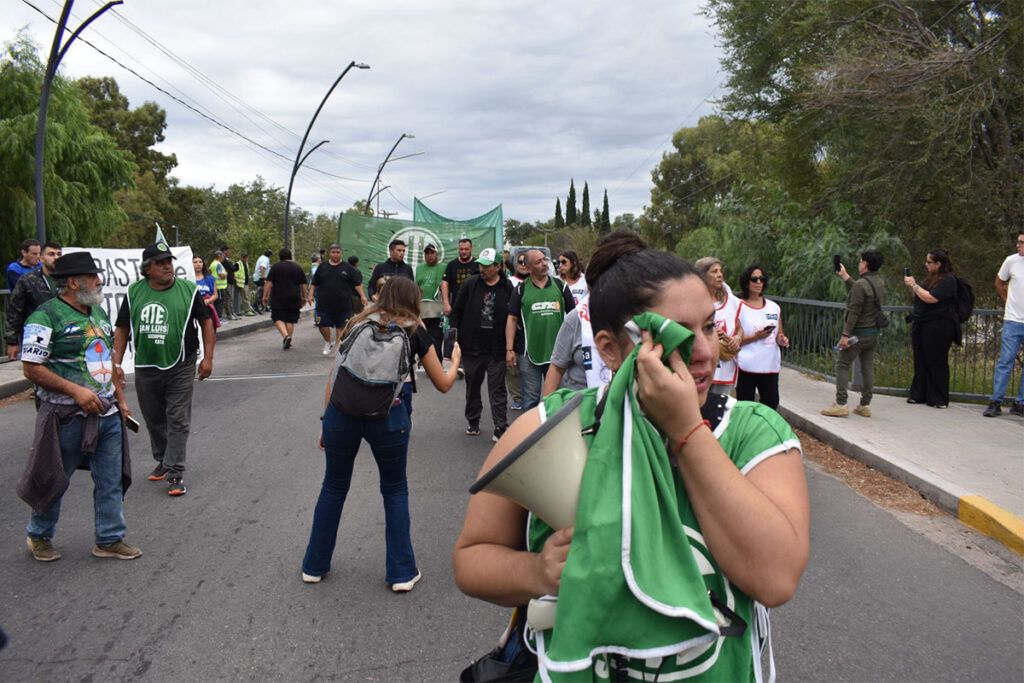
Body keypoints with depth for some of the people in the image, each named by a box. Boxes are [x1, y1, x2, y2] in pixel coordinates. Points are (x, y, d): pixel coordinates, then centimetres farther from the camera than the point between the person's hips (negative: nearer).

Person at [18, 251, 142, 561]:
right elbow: (31, 368, -16)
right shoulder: (47, 316, -13)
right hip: (68, 417, -7)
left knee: (111, 480, 9)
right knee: (54, 479, 9)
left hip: (107, 414, 7)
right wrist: (76, 390, -22)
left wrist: (120, 399, 14)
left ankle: (110, 539, 21)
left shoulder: (98, 311, 11)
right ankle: (39, 536, 31)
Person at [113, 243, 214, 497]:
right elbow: (122, 329, 8)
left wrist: (208, 357, -3)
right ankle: (163, 461, 34)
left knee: (178, 421, -2)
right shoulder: (134, 292, 2)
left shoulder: (188, 289, -4)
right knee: (154, 420, 15)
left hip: (180, 367, -3)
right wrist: (117, 363, 3)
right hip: (146, 369, 3)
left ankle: (174, 471, 2)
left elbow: (206, 322, 2)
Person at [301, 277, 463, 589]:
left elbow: (333, 374, 13)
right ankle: (402, 573, 22)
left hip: (341, 411, 2)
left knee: (333, 487, 21)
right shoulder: (415, 332, 12)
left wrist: (327, 421, 19)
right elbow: (443, 384, 20)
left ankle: (314, 566, 34)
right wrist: (455, 360, 40)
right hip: (387, 415, -2)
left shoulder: (357, 323, 18)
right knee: (395, 490, 18)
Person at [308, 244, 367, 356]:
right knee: (322, 325, -2)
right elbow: (314, 283, 13)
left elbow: (357, 283, 3)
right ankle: (328, 343, 23)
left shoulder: (347, 268, 3)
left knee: (341, 326, 3)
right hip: (324, 304, 1)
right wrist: (311, 294, 3)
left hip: (343, 304, -1)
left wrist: (362, 295, -6)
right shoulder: (323, 267, 8)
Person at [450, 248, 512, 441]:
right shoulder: (470, 284, -1)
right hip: (472, 347, 2)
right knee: (473, 386, 15)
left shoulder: (507, 287, -4)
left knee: (498, 388, 1)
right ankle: (473, 421, 31)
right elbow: (457, 311, 4)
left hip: (497, 349, -2)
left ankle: (501, 427, 4)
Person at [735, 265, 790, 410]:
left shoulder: (774, 307, 11)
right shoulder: (740, 307, -3)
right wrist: (756, 337, -19)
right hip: (747, 366, -4)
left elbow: (779, 336, 19)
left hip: (771, 366, 4)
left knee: (771, 404, 5)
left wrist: (783, 340, -4)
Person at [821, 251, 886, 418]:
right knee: (868, 367, 10)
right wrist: (844, 276, 28)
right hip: (874, 332, 8)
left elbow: (854, 312, -20)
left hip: (859, 332, -8)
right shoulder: (880, 283, 8)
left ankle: (840, 404, -7)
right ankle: (865, 405, 13)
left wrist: (845, 334, -18)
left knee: (842, 366, -2)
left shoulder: (861, 285, -18)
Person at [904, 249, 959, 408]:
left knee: (936, 363, -2)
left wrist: (914, 285, -12)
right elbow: (918, 297, 23)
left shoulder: (948, 280, -12)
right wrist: (910, 286, 6)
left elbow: (930, 298, -22)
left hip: (938, 328, -8)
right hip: (921, 325, 8)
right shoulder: (929, 278, 15)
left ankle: (939, 399, 6)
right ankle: (919, 395, 19)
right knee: (920, 361, 11)